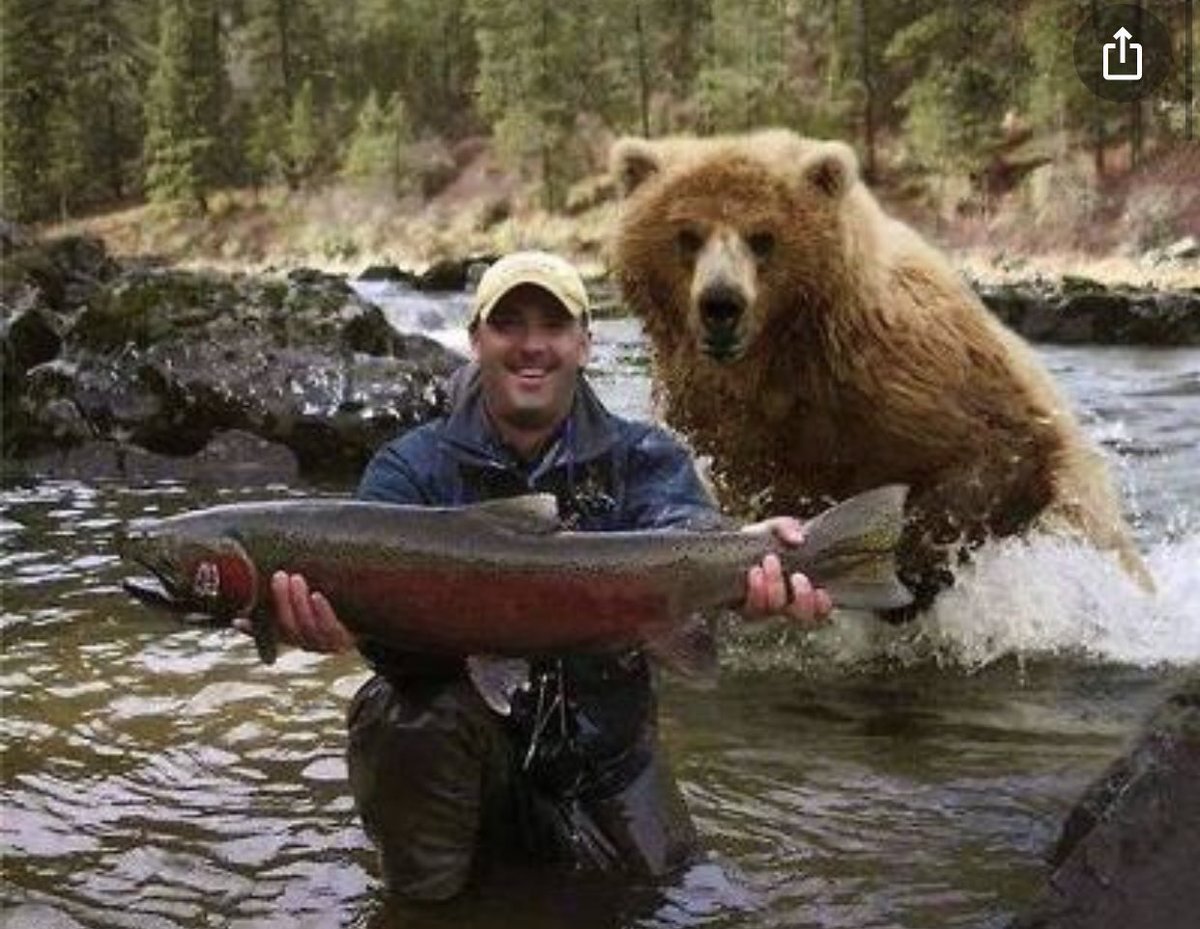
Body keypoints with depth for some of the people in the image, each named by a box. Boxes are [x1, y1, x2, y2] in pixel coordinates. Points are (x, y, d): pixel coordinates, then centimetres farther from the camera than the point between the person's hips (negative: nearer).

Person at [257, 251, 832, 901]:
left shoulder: (642, 458, -2)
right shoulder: (408, 470, -5)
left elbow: (684, 537, -26)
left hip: (603, 766, 3)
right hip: (453, 750, -2)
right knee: (408, 715, -30)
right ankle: (421, 884, -2)